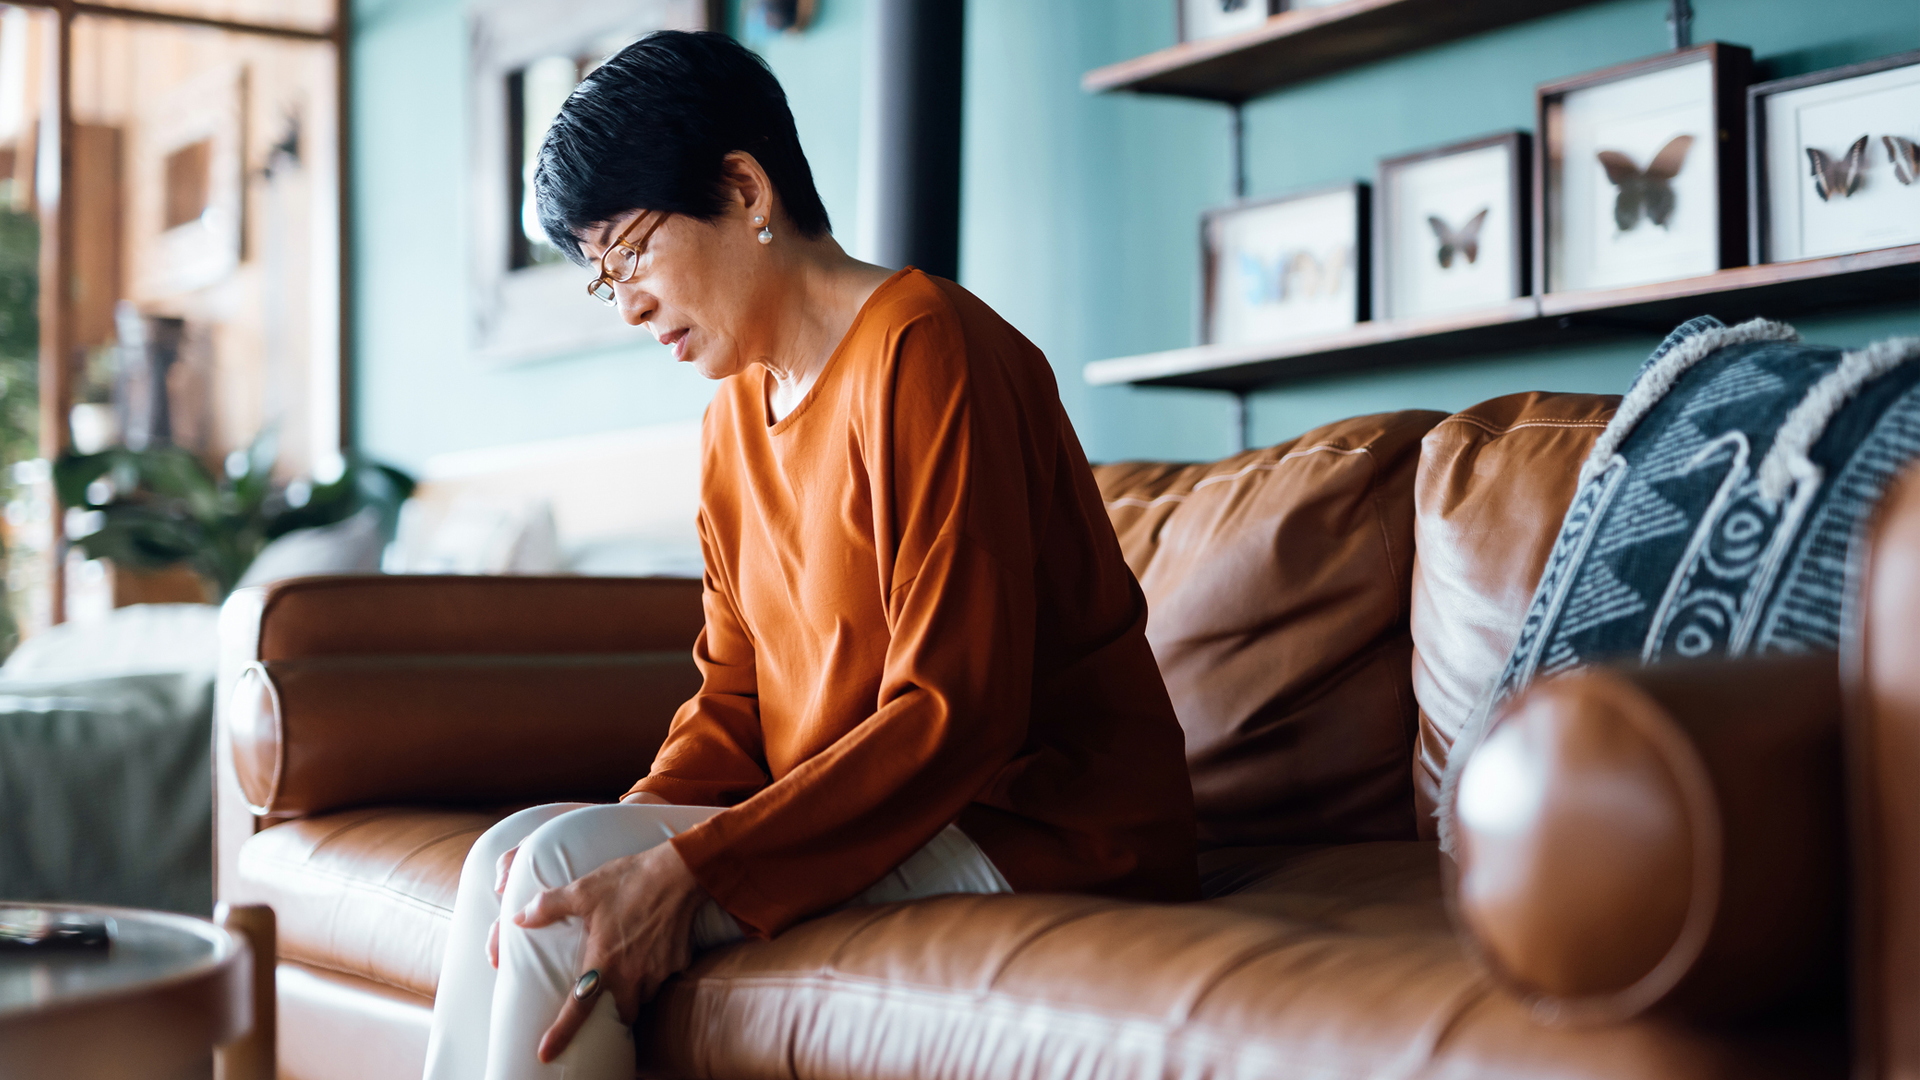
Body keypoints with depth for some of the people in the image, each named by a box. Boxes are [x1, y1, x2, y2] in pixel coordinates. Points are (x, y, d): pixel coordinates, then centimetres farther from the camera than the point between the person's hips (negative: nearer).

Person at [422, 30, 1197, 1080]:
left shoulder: (923, 346, -14)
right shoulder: (736, 414, 14)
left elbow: (956, 714, -21)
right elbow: (734, 700, 13)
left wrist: (686, 869, -26)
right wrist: (642, 824, -9)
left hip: (1033, 827, -8)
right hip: (860, 819, 8)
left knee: (556, 871, -19)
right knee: (513, 866, -9)